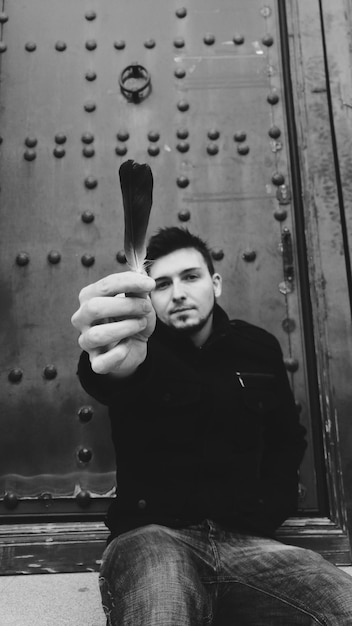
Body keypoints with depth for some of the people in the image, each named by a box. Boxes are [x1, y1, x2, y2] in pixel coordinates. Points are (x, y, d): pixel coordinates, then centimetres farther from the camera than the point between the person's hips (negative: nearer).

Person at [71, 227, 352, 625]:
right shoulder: (140, 346, 0)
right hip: (154, 532, -3)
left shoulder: (258, 349, 12)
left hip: (244, 539, 4)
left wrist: (268, 509, 5)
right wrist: (121, 362, -52)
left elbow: (288, 440, 22)